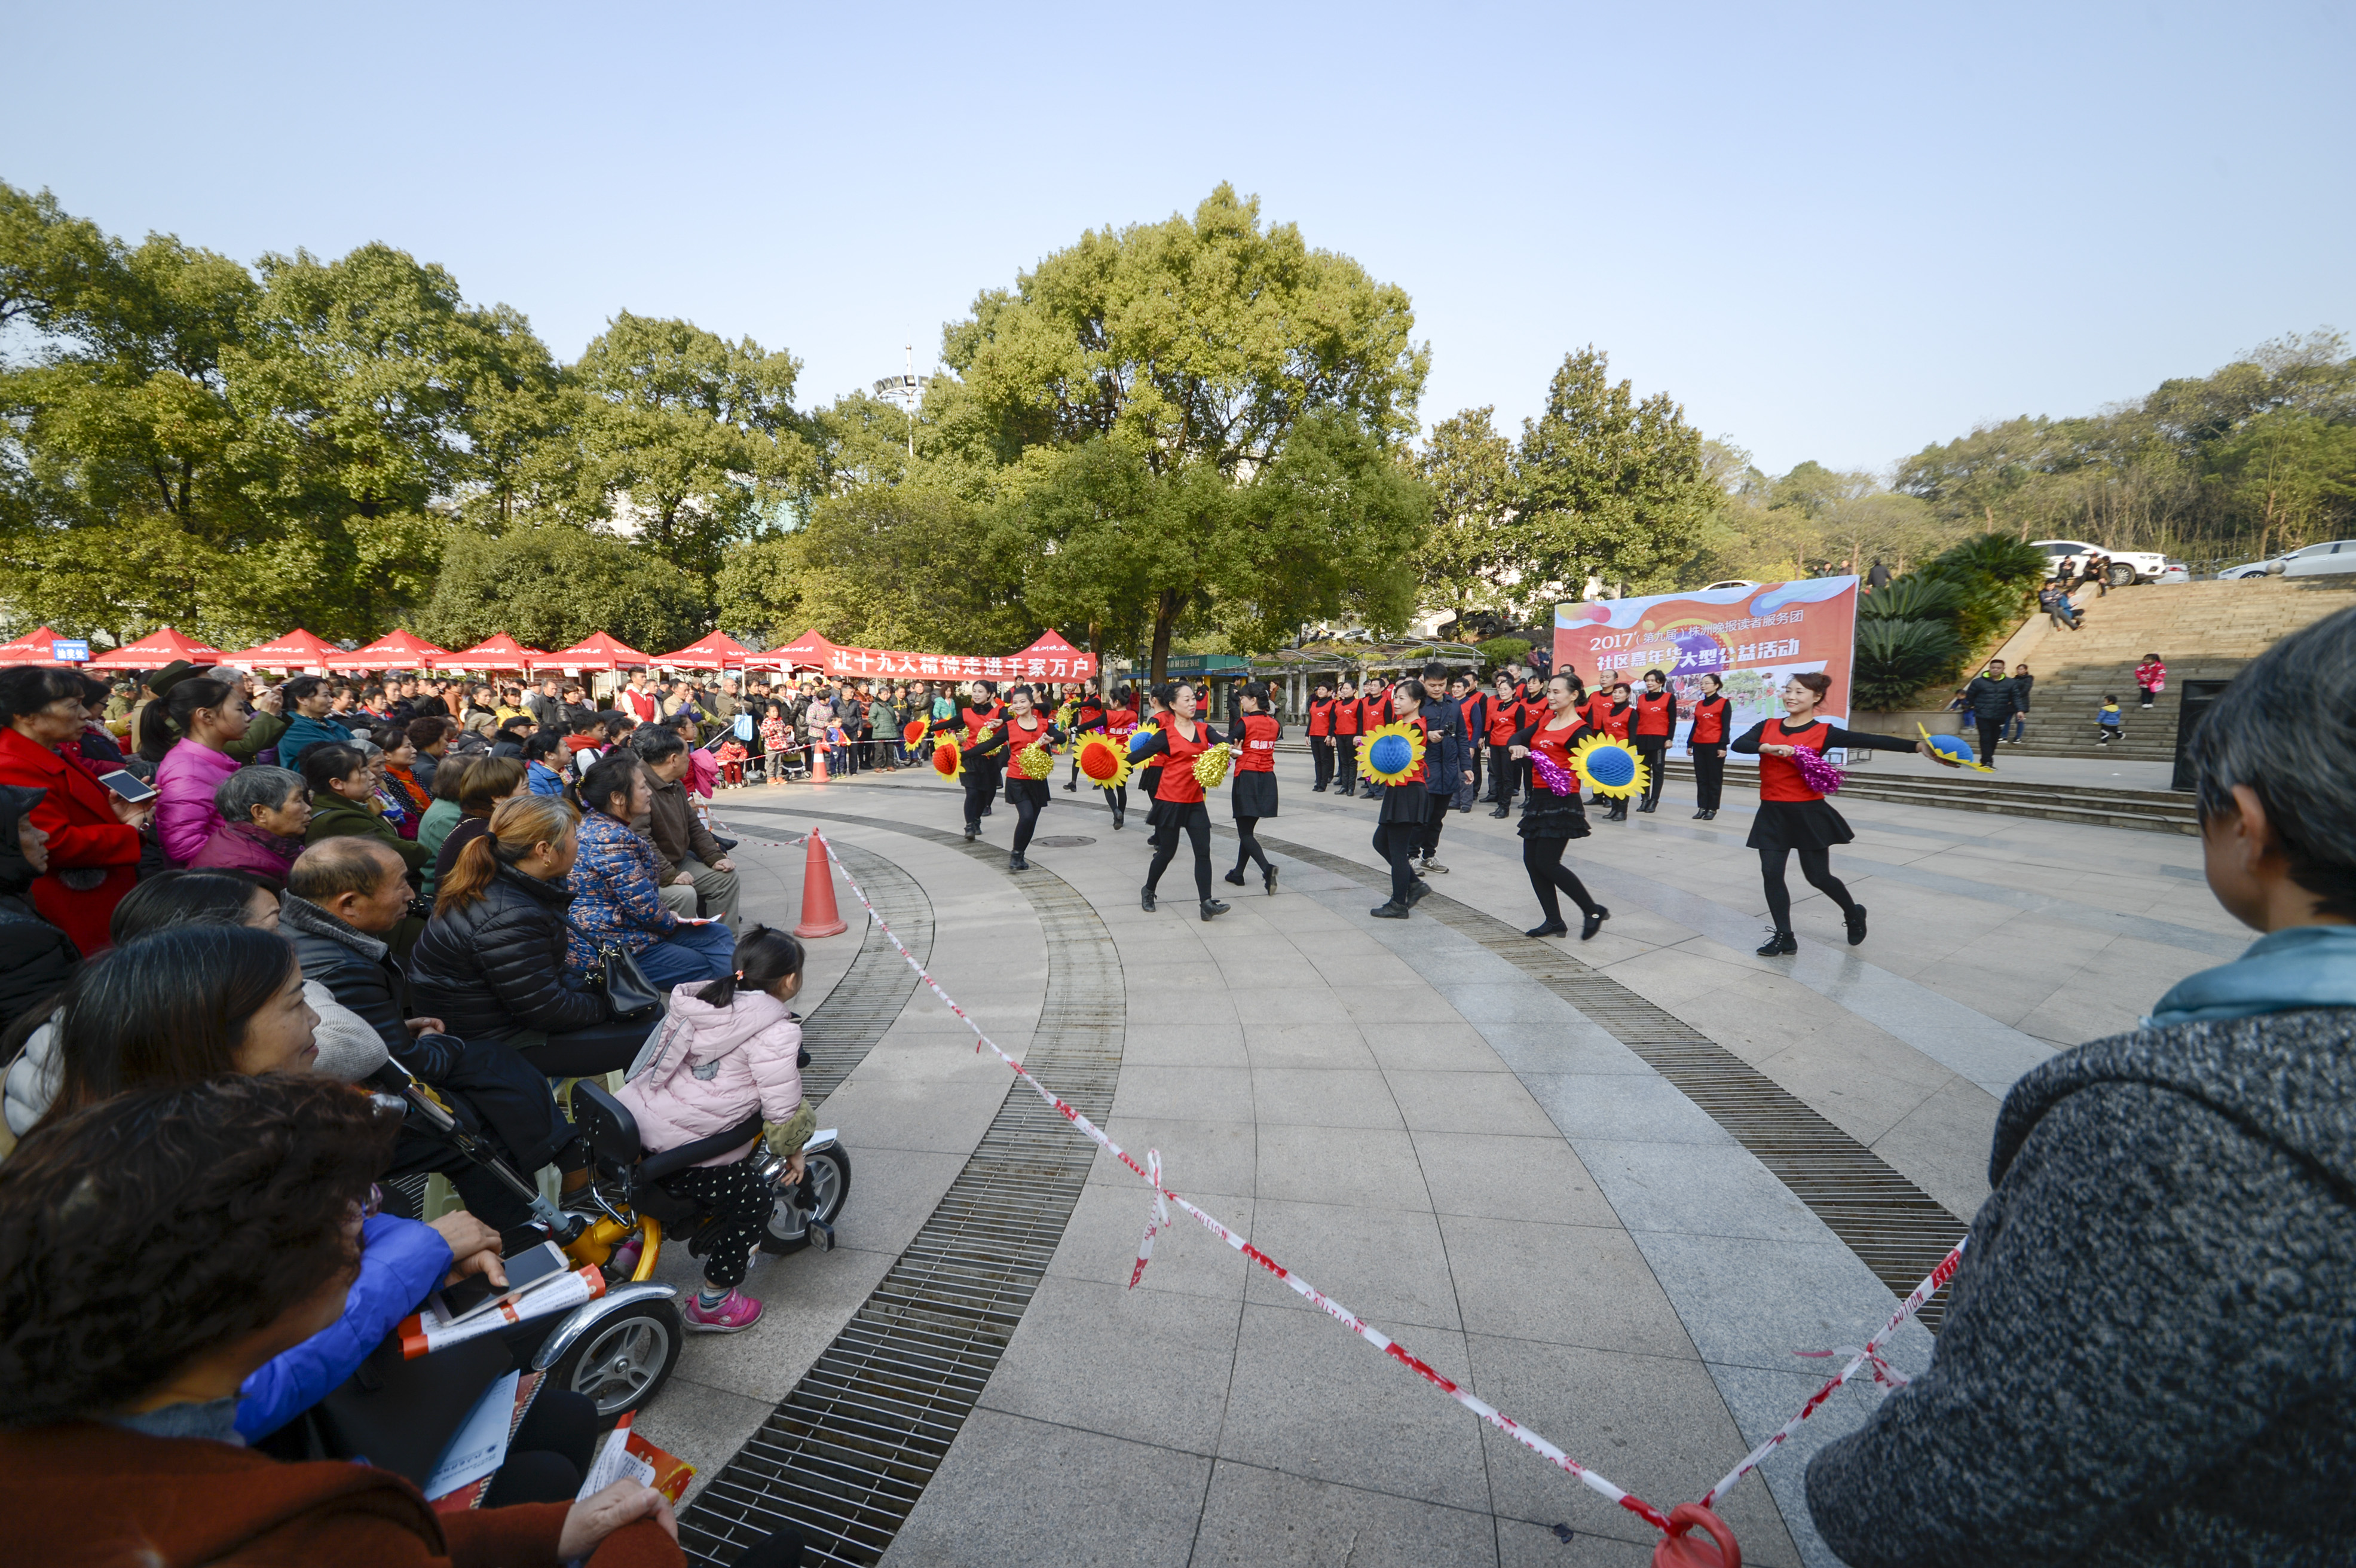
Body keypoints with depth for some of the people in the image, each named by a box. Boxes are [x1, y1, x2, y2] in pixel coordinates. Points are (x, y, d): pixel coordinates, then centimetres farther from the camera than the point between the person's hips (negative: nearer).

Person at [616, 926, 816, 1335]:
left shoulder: (698, 1001, 10)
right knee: (755, 1200, 11)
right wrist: (793, 1153, 7)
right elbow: (782, 1111, -12)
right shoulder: (777, 1032, -14)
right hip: (672, 1150, -8)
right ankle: (711, 1303, 21)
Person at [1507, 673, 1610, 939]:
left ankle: (1593, 912, 11)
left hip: (1561, 802, -8)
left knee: (1547, 864, -8)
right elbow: (1515, 739, 8)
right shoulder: (1545, 720, 11)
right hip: (1538, 798, 8)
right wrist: (1517, 748, -14)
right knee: (1532, 861, 8)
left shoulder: (1579, 731, -11)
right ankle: (1554, 922, 19)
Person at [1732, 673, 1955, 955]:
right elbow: (1738, 744, -11)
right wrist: (1768, 747, -27)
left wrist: (1919, 746, -24)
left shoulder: (1824, 732, -4)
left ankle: (1854, 915, 37)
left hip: (1808, 813, -3)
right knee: (1771, 874, 0)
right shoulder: (1767, 727, 4)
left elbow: (1870, 740, -14)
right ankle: (1784, 937, 13)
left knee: (1818, 877, 6)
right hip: (1772, 813, 3)